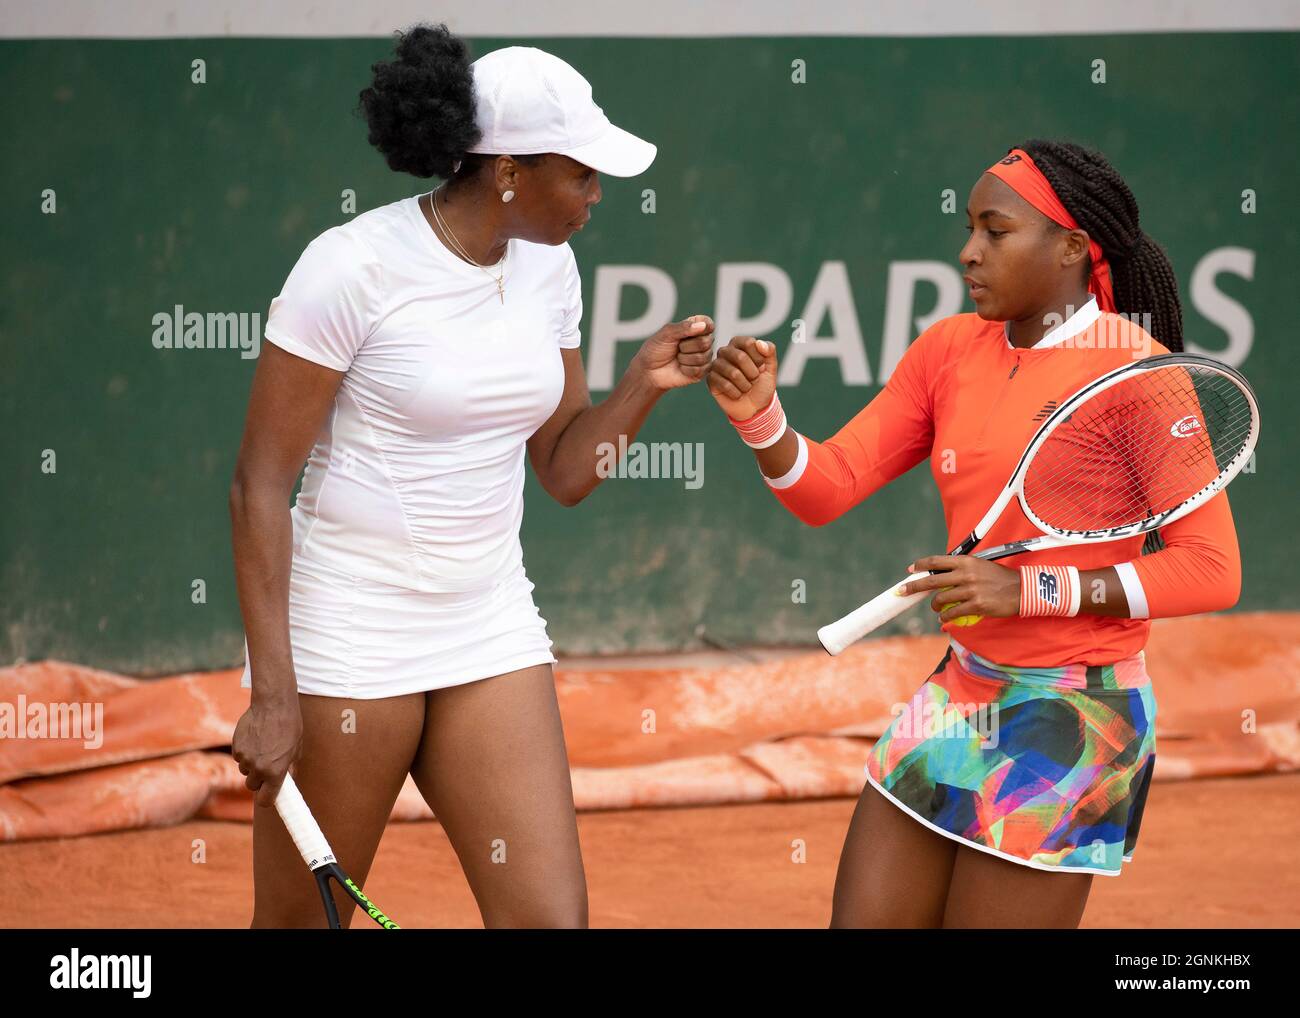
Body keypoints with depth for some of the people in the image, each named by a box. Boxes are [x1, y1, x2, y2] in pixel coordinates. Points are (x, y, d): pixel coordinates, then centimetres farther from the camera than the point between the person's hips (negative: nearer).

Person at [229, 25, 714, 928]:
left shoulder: (546, 266, 5)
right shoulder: (353, 267, -15)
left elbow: (563, 472, 11)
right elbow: (261, 486, -13)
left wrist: (643, 386, -8)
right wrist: (272, 693, -18)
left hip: (491, 636, 6)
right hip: (347, 641, -6)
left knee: (551, 917, -5)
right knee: (300, 921, 4)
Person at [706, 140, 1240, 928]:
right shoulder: (949, 352, 5)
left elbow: (1212, 570, -16)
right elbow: (828, 488, 2)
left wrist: (1028, 588, -22)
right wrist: (760, 416, -18)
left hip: (1074, 716, -6)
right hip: (960, 696, 6)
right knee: (863, 919, 5)